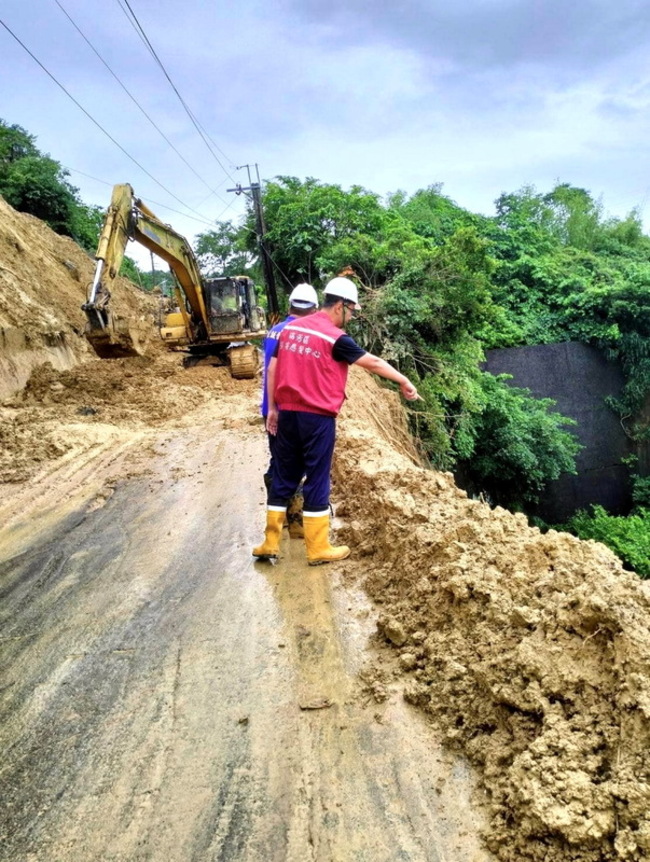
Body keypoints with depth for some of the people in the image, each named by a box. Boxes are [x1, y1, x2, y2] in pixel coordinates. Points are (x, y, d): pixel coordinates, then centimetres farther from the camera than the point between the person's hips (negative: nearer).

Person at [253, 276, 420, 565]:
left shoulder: (290, 328, 9)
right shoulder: (335, 337, -11)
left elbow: (272, 369, 11)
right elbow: (373, 363, -4)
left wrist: (273, 408, 16)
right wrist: (404, 382, 7)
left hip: (287, 413, 6)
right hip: (317, 418, -6)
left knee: (283, 477, 12)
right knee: (317, 481, 2)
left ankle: (270, 543, 17)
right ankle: (318, 549, 12)